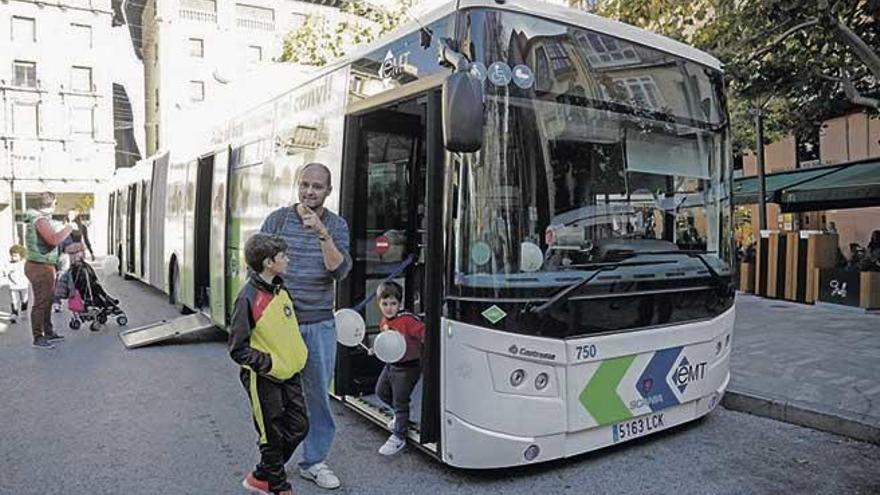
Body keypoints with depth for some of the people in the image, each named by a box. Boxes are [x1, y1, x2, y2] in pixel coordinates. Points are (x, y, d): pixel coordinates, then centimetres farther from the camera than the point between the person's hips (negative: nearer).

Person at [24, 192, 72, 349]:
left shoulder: (42, 218, 11)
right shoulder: (40, 220, -19)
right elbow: (54, 239, -32)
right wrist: (67, 229, -19)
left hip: (45, 267, 10)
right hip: (40, 268, -10)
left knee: (48, 301, 18)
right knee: (41, 303, -2)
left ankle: (48, 333, 29)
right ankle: (38, 338, 6)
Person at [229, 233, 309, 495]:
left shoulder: (280, 289, 4)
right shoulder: (248, 298, -20)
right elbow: (238, 349, -18)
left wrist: (299, 354, 12)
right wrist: (270, 364, -23)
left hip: (290, 373, 8)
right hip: (263, 378, -8)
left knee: (299, 427, 13)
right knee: (273, 435, 8)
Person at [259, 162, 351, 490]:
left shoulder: (336, 226, 3)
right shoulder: (277, 220, 1)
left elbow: (340, 271, -11)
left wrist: (322, 234, -22)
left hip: (319, 324, 1)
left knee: (318, 393, 7)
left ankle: (314, 461, 22)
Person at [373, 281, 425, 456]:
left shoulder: (407, 320, -24)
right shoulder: (384, 322, 3)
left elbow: (424, 333, -31)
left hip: (407, 367, -9)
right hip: (391, 364, 9)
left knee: (400, 402, -1)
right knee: (381, 391, 22)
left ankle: (398, 438, 14)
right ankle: (400, 415, 46)